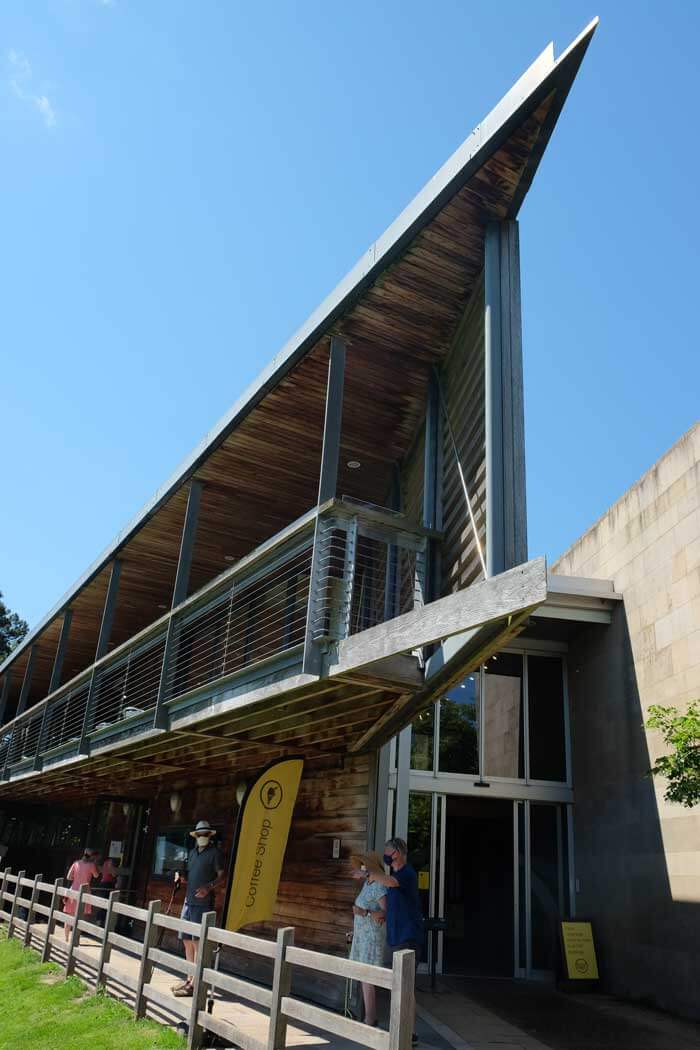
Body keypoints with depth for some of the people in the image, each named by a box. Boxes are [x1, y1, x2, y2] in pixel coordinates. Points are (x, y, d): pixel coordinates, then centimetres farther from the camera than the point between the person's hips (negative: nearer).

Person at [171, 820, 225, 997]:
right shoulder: (192, 853, 18)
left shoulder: (215, 853, -4)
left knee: (197, 942, -8)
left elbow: (222, 878, -11)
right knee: (187, 941, 11)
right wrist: (181, 877, 4)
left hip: (203, 904, -8)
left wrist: (209, 887, -27)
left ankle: (194, 984, -4)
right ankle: (190, 979, 21)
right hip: (189, 901, 8)